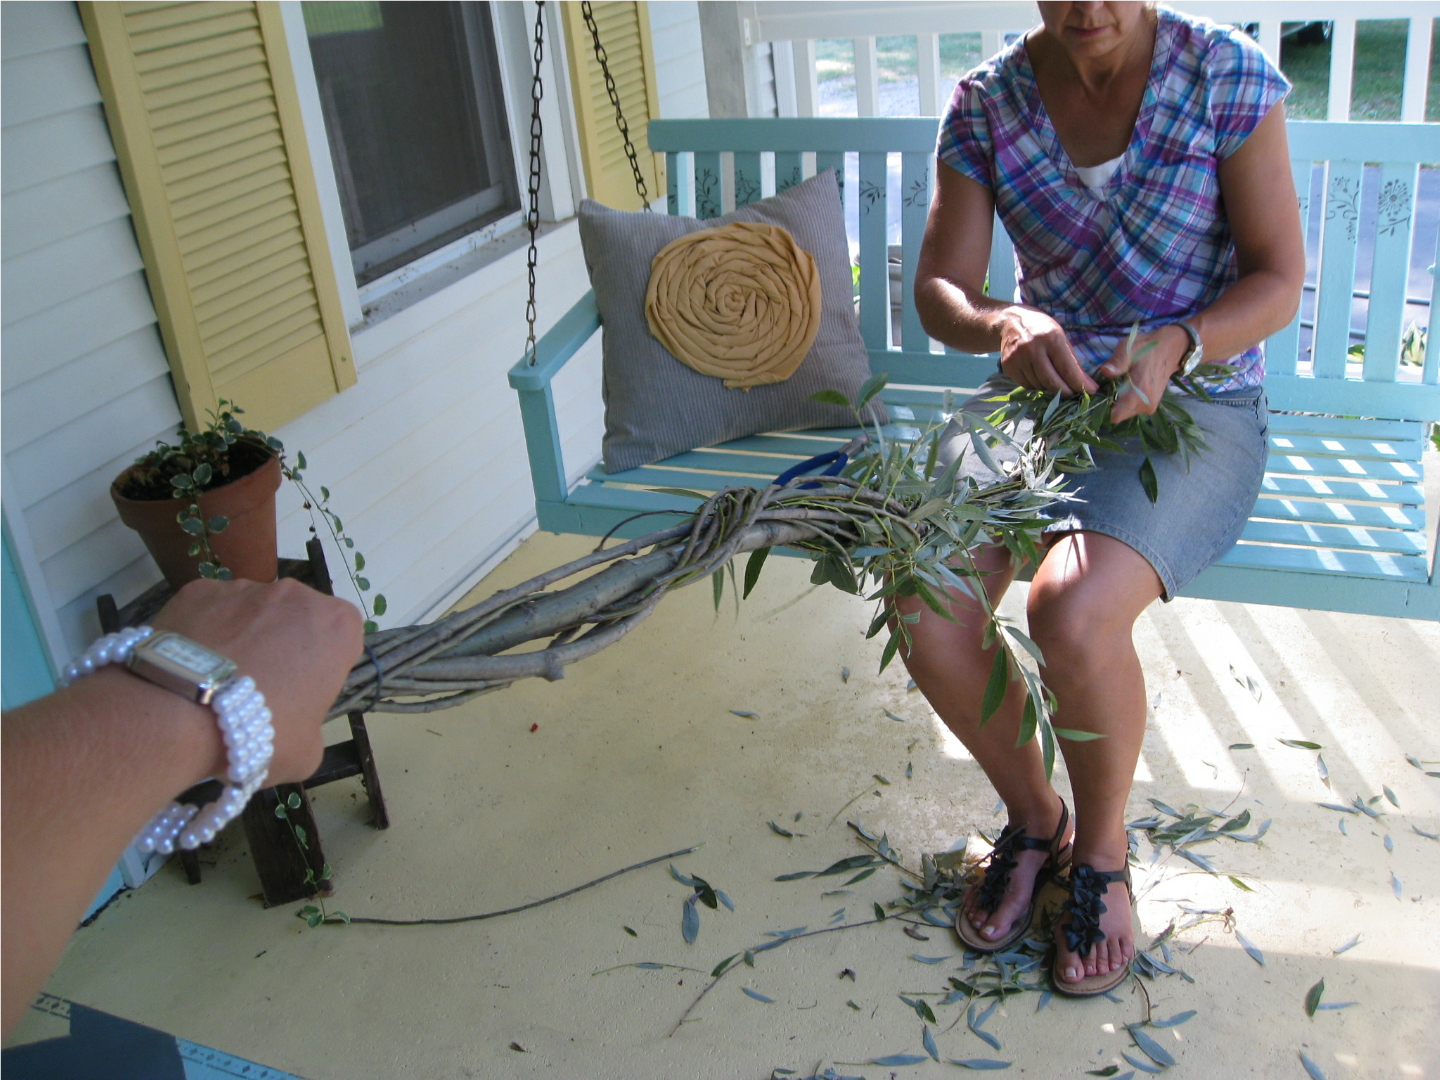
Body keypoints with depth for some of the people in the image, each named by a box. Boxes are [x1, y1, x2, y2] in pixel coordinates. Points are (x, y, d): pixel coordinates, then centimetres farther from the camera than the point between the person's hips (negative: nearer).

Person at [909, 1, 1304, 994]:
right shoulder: (988, 103, 3)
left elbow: (1279, 277, -5)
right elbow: (939, 288, -1)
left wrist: (1174, 344, -24)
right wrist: (1001, 325, -24)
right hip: (1039, 393, 3)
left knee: (1073, 612, -32)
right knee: (924, 609, -23)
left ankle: (1102, 850, 0)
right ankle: (1033, 817, 8)